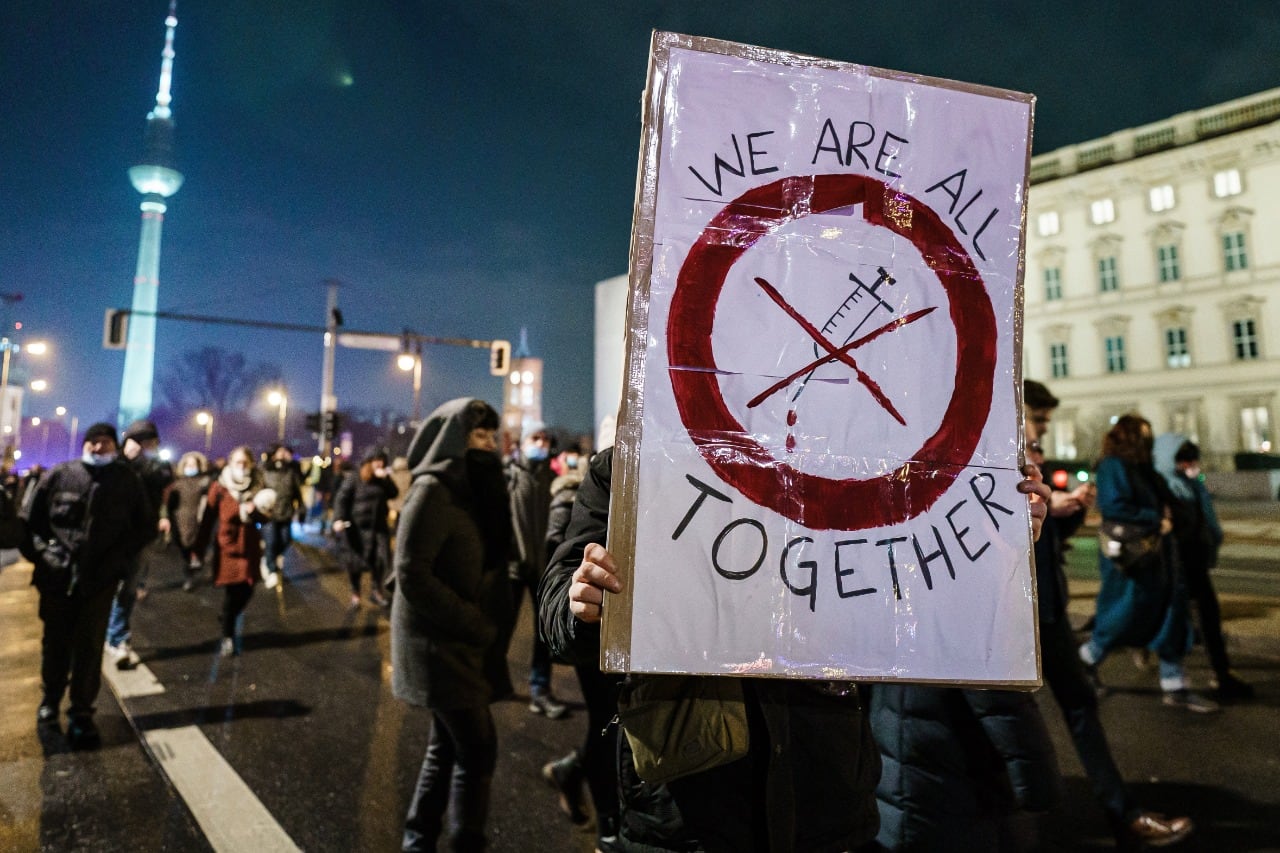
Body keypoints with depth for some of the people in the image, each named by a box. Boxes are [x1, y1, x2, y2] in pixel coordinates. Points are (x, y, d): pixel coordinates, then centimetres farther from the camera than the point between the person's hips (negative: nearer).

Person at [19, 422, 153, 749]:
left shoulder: (129, 480, -2)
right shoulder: (59, 475, -1)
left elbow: (145, 526, 4)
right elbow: (29, 519, 4)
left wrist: (117, 560, -5)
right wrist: (42, 554, -7)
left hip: (100, 579, -1)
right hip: (57, 576, 1)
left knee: (89, 646, 3)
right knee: (55, 642, 16)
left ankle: (81, 712, 15)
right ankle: (51, 699, 37)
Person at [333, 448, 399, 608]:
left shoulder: (382, 479, 11)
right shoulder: (353, 478, -4)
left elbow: (394, 493, 0)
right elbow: (341, 499, -9)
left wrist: (385, 479, -11)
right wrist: (339, 519, -21)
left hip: (380, 526, 5)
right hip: (360, 527, -4)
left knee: (382, 559, 1)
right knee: (359, 561, 3)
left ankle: (376, 591, 18)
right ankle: (355, 593, 21)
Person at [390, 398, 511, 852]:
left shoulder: (472, 489, 9)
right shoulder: (432, 491, -17)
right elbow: (411, 575, -22)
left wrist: (488, 624, -2)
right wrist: (476, 625, -17)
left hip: (461, 640, 8)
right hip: (439, 641, -8)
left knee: (449, 744, 18)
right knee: (478, 748, -2)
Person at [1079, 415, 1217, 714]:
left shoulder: (1143, 467, 12)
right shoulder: (1113, 466, -15)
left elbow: (1163, 500, 24)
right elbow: (1113, 506, -26)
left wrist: (1166, 512, 2)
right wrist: (1156, 520, -20)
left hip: (1157, 554, 9)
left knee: (1170, 619, 9)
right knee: (1123, 619, 2)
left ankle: (1175, 687, 17)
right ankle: (1087, 659, 25)